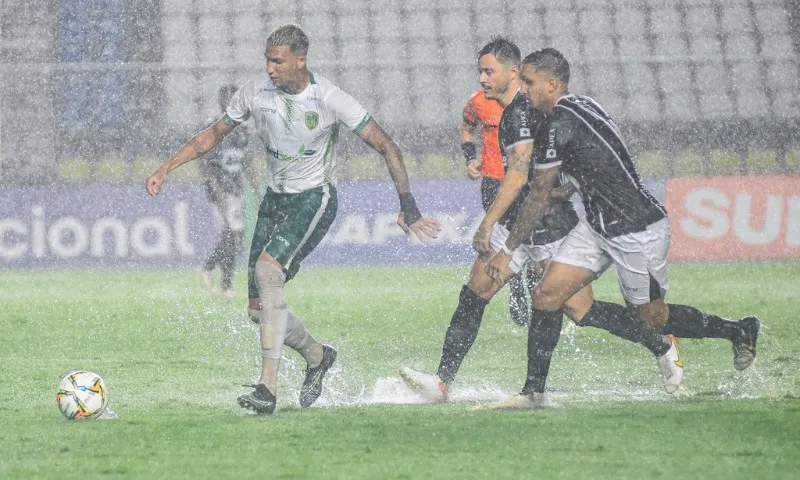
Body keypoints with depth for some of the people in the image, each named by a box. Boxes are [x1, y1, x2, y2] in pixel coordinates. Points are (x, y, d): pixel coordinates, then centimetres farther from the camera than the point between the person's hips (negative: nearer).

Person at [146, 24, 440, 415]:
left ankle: (268, 388, -33)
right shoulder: (255, 92, -4)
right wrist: (165, 169, 4)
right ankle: (317, 356, 31)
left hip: (315, 197, -6)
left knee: (268, 269, -29)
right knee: (259, 308, 1)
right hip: (275, 198, 6)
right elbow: (214, 134, 11)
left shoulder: (328, 99, -17)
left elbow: (386, 147, -13)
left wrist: (407, 204, -19)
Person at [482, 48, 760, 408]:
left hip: (636, 231, -10)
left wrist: (508, 250, -7)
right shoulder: (582, 106, 6)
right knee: (547, 295, -1)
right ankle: (532, 392, 2)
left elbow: (539, 199, -15)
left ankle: (740, 331, 28)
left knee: (653, 318, 6)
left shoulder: (557, 127, -21)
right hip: (599, 226, 10)